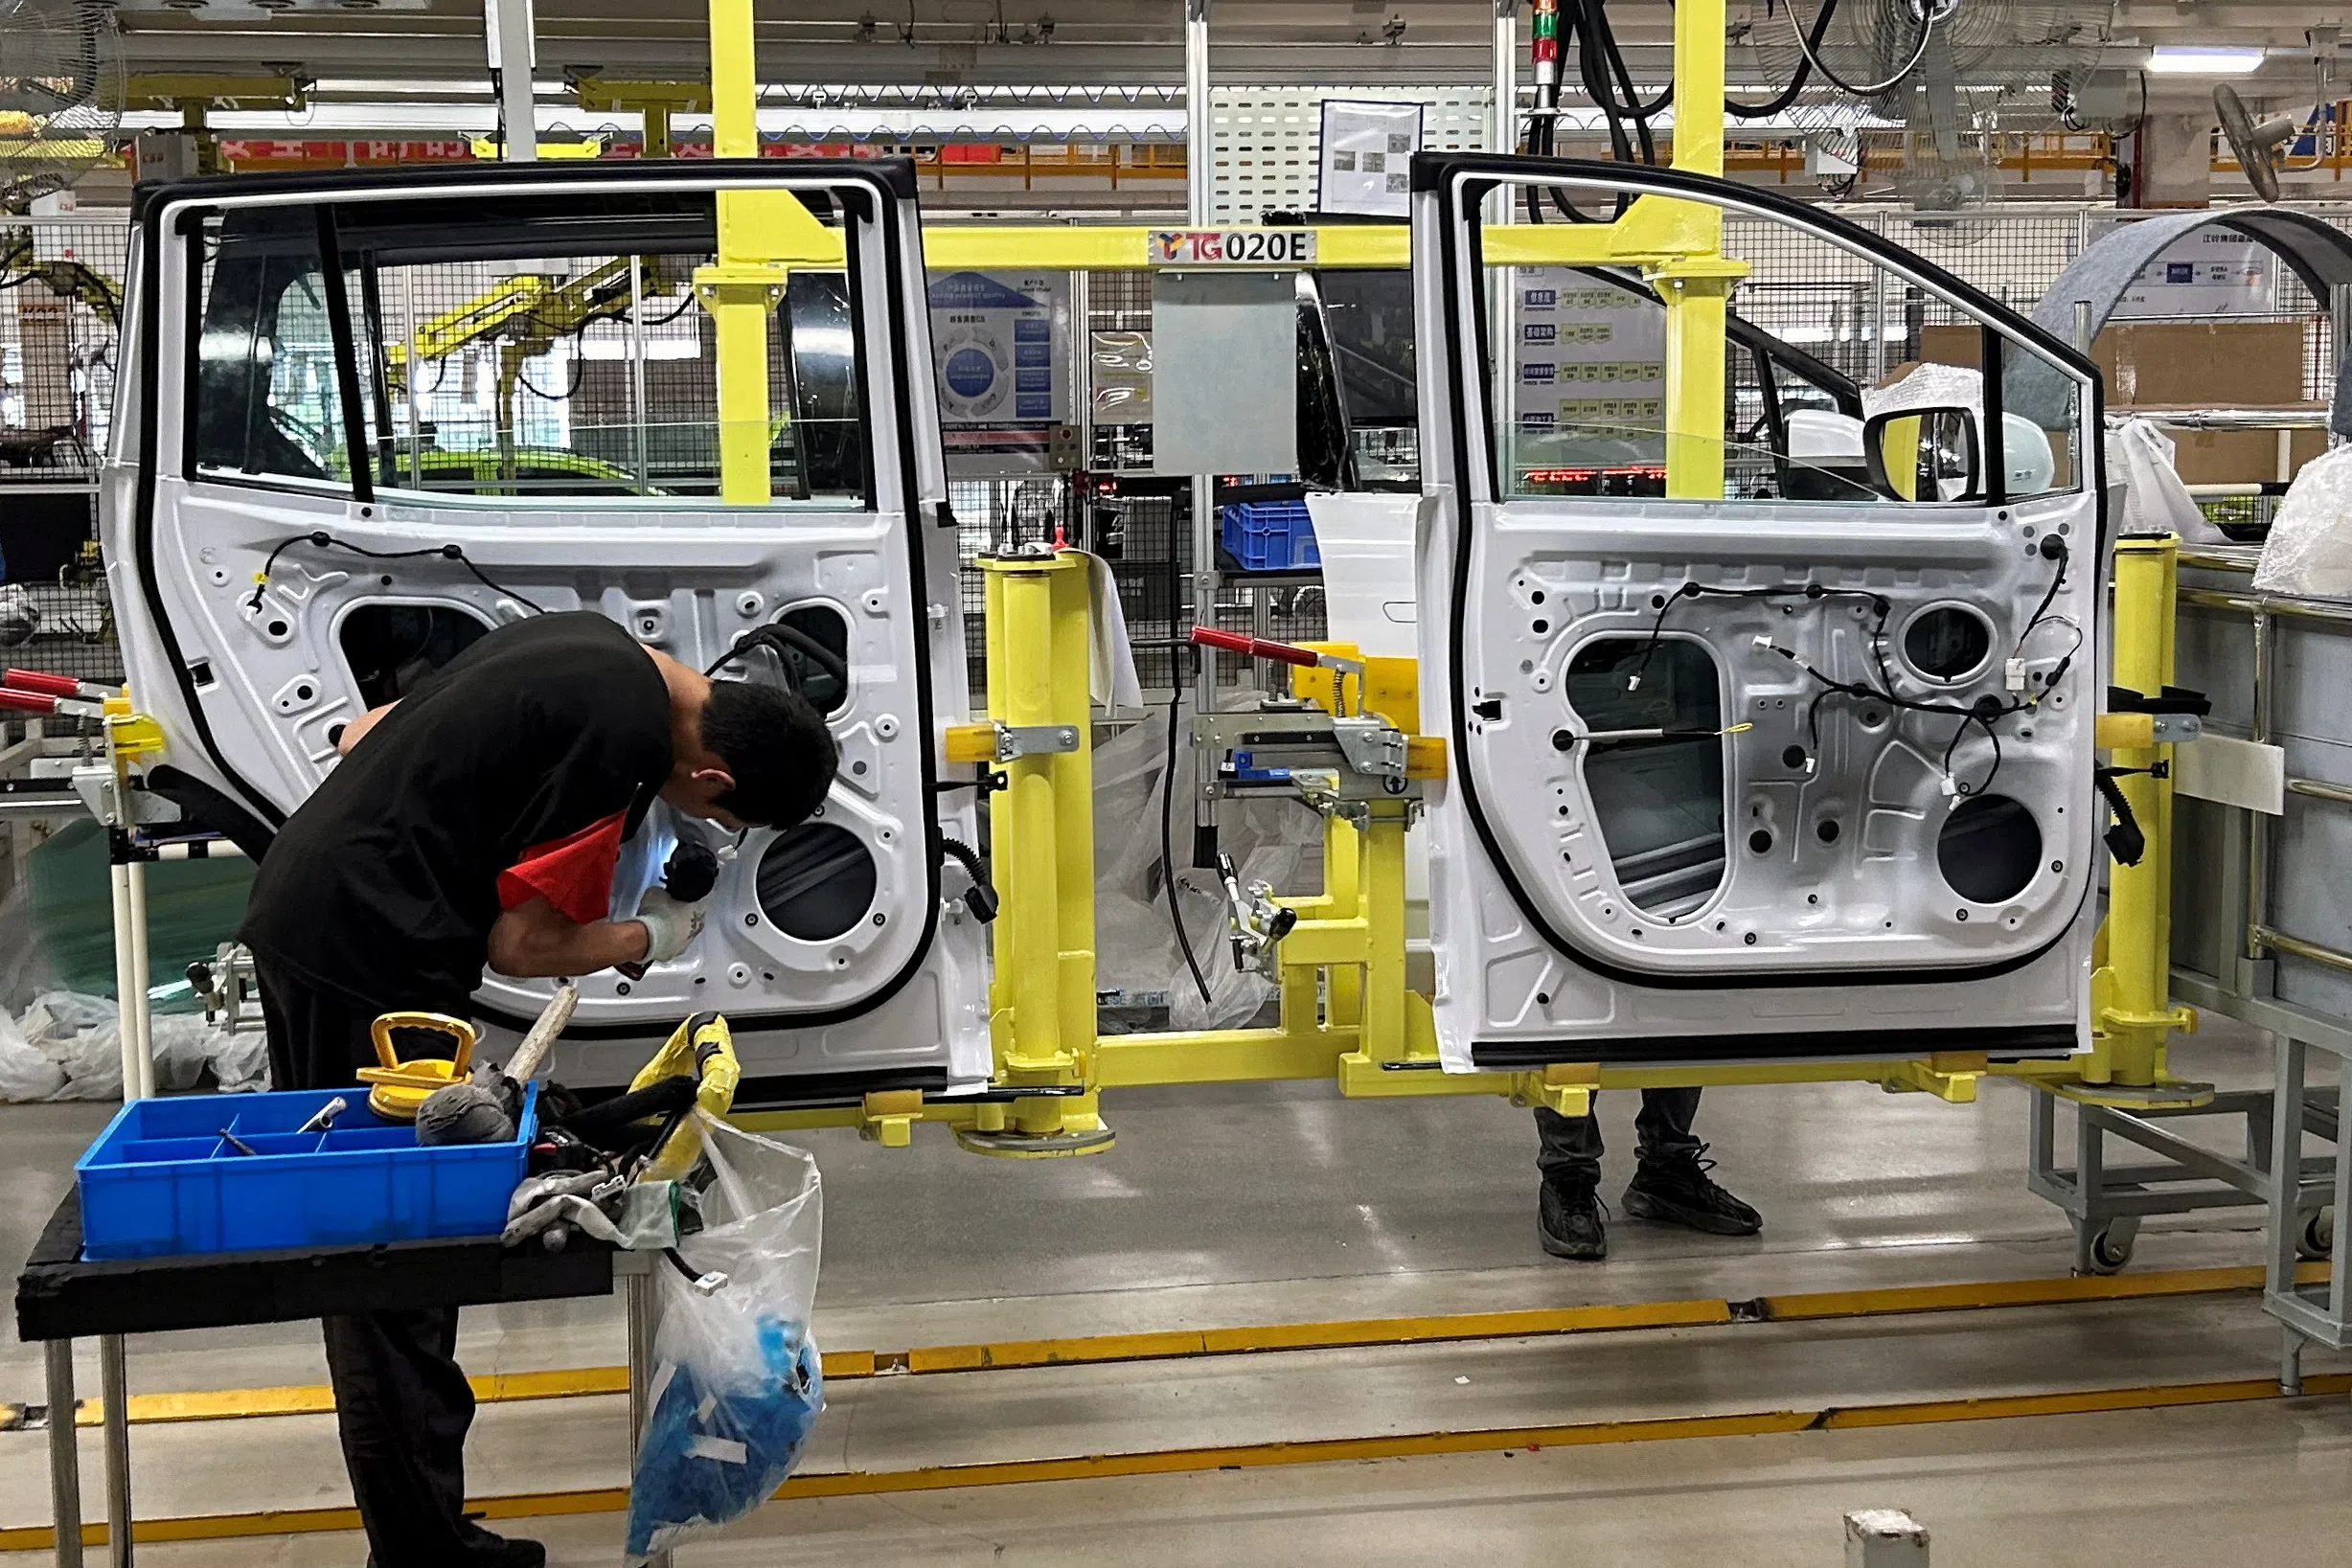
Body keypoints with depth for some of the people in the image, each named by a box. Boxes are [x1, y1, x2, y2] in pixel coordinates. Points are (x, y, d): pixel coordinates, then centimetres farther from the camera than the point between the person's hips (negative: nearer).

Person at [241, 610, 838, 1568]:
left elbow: (364, 736, 18)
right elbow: (522, 945, -12)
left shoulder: (594, 643, 11)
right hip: (371, 956, -10)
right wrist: (649, 938, 3)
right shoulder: (628, 736, -17)